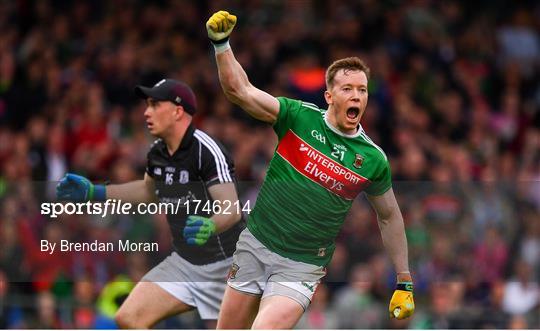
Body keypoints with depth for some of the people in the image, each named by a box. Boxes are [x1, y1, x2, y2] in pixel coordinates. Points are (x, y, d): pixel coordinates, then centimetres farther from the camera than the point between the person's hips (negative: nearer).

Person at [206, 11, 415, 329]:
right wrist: (221, 43, -27)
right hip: (255, 245, 2)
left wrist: (405, 282, 11)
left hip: (301, 268, -2)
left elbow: (390, 217, 10)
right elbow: (240, 90, -12)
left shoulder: (373, 160, -4)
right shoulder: (299, 116, -5)